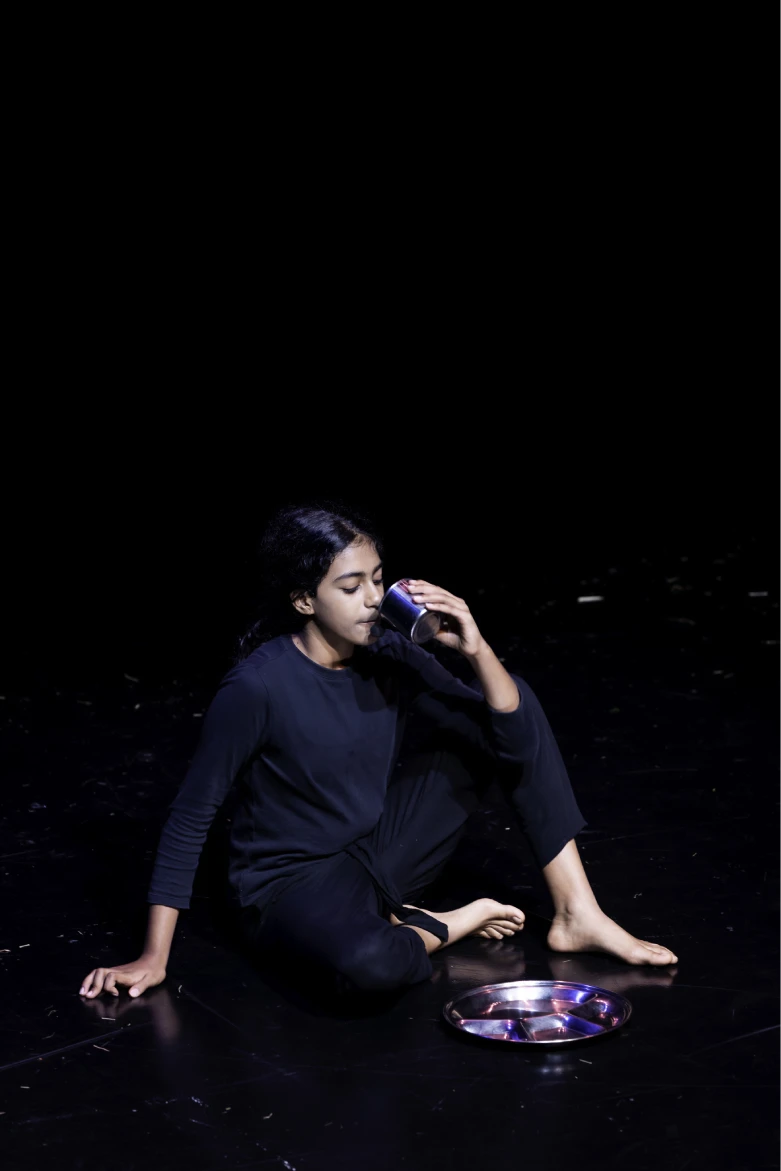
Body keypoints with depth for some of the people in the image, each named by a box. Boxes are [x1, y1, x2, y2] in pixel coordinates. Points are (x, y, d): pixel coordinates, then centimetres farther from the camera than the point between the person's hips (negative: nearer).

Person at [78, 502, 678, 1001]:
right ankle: (453, 924, -6)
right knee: (371, 962, -43)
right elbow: (193, 813, -16)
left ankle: (577, 915, 1)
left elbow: (517, 741, -7)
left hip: (382, 852, 6)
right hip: (295, 879, -6)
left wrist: (477, 649, -25)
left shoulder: (391, 654, -7)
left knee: (514, 700, -1)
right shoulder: (258, 686, -23)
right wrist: (153, 958, -16)